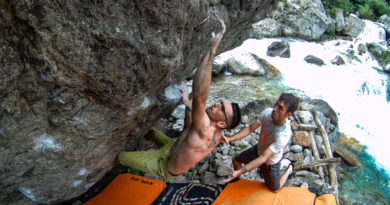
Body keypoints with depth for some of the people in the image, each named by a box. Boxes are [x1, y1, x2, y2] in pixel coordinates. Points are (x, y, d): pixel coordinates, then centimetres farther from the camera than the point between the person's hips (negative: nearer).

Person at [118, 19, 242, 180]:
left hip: (166, 167, -8)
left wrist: (212, 50, -67)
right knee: (153, 131, 28)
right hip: (175, 150, 8)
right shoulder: (217, 135, -17)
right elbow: (189, 131, 4)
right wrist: (187, 104, -5)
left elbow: (199, 94, -64)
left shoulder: (205, 130, -45)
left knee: (121, 156, 7)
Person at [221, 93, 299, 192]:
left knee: (274, 189, 16)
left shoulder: (284, 135, -42)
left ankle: (289, 170, 40)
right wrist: (230, 139, -34)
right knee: (236, 160, 16)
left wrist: (240, 172, -49)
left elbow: (263, 158, -43)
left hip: (270, 161, -4)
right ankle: (237, 180, 47)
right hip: (258, 150, 5)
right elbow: (250, 128, -20)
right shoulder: (267, 112, -27)